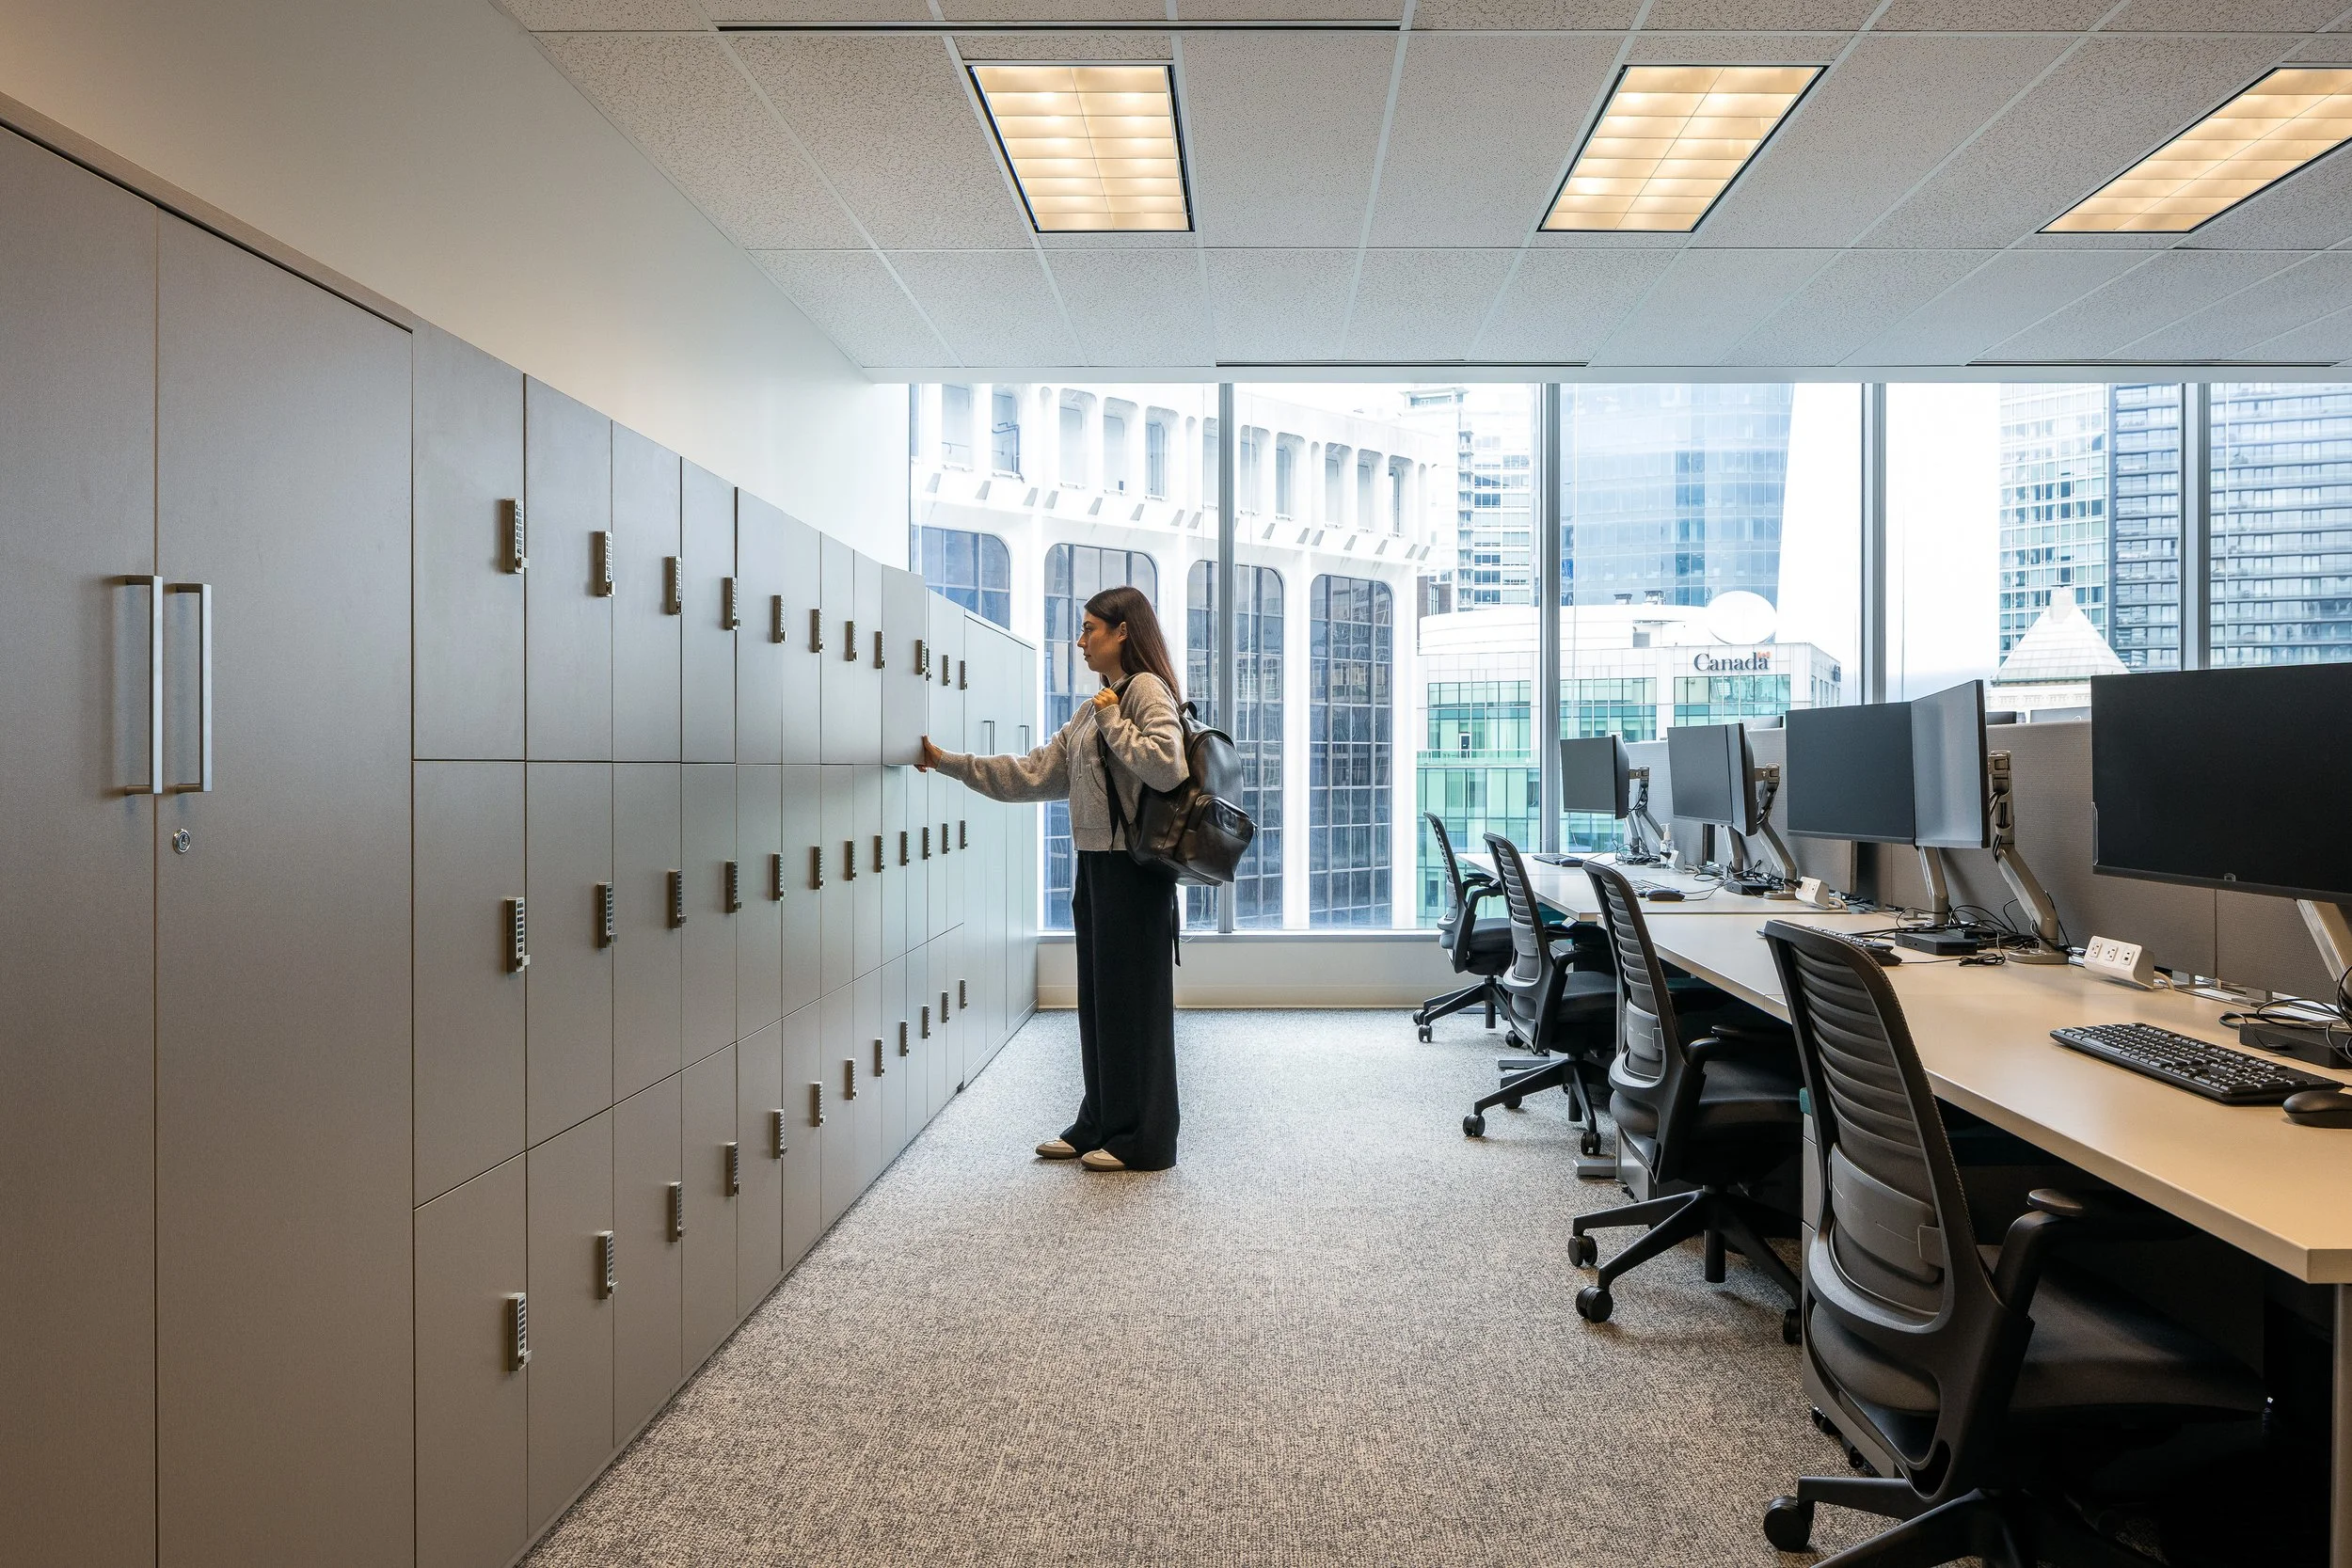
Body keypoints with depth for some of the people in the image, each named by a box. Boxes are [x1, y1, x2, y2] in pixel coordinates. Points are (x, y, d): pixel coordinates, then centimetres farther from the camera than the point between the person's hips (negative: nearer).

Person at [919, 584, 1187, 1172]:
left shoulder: (1146, 690, -8)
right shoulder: (1091, 710, 19)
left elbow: (1167, 766, -24)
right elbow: (1034, 773, 17)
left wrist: (1113, 720, -14)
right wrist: (947, 762, 16)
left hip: (1133, 869, -9)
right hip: (1095, 864, 9)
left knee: (1133, 1000, -1)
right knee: (1097, 998, 14)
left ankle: (1141, 1141, 11)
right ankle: (1098, 1128, 25)